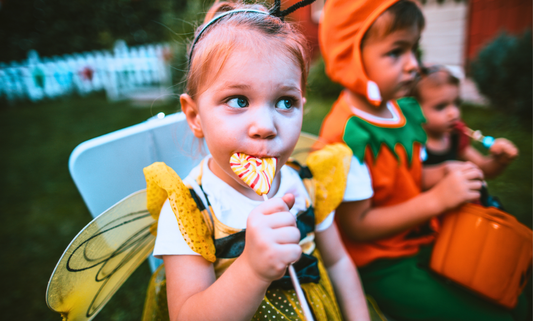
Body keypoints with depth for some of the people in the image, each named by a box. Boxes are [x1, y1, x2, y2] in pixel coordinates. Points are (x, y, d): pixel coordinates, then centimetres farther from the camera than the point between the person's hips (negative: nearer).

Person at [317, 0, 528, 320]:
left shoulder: (405, 109, 0)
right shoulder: (348, 134, -28)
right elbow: (356, 226, -24)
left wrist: (442, 174, -8)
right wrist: (437, 199, -24)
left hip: (423, 241, 8)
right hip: (382, 266, -7)